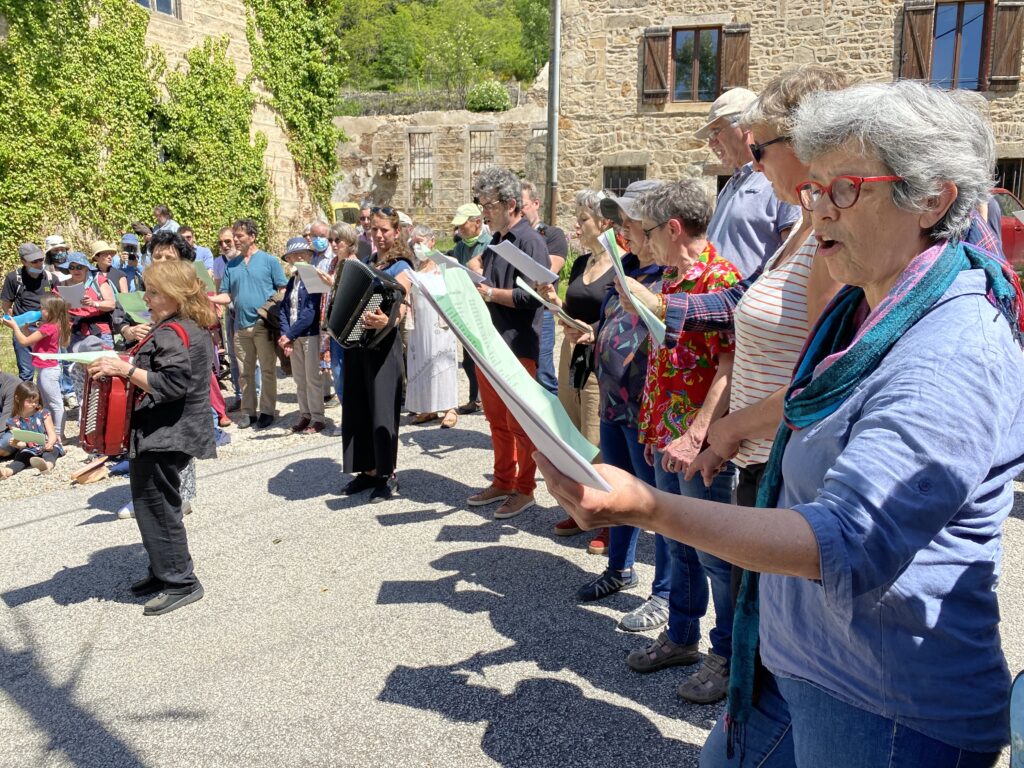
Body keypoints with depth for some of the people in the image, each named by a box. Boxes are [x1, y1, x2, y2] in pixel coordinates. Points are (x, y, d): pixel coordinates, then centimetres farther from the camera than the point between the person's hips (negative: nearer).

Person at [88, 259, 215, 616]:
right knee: (157, 504, 20)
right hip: (173, 433, 11)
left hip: (161, 437, -11)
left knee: (156, 507, -1)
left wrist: (125, 369, -28)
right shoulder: (192, 328, 11)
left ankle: (181, 582, 8)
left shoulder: (171, 333, -20)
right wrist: (130, 366, 17)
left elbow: (172, 384, -29)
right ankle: (164, 571, 32)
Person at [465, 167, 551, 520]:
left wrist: (489, 293, -17)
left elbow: (531, 296, -22)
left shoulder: (529, 242, -13)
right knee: (497, 420, 16)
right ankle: (502, 482, 29)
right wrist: (476, 272, 4)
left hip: (518, 348, -9)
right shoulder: (496, 241, 15)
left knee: (520, 423, 2)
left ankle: (524, 490, 14)